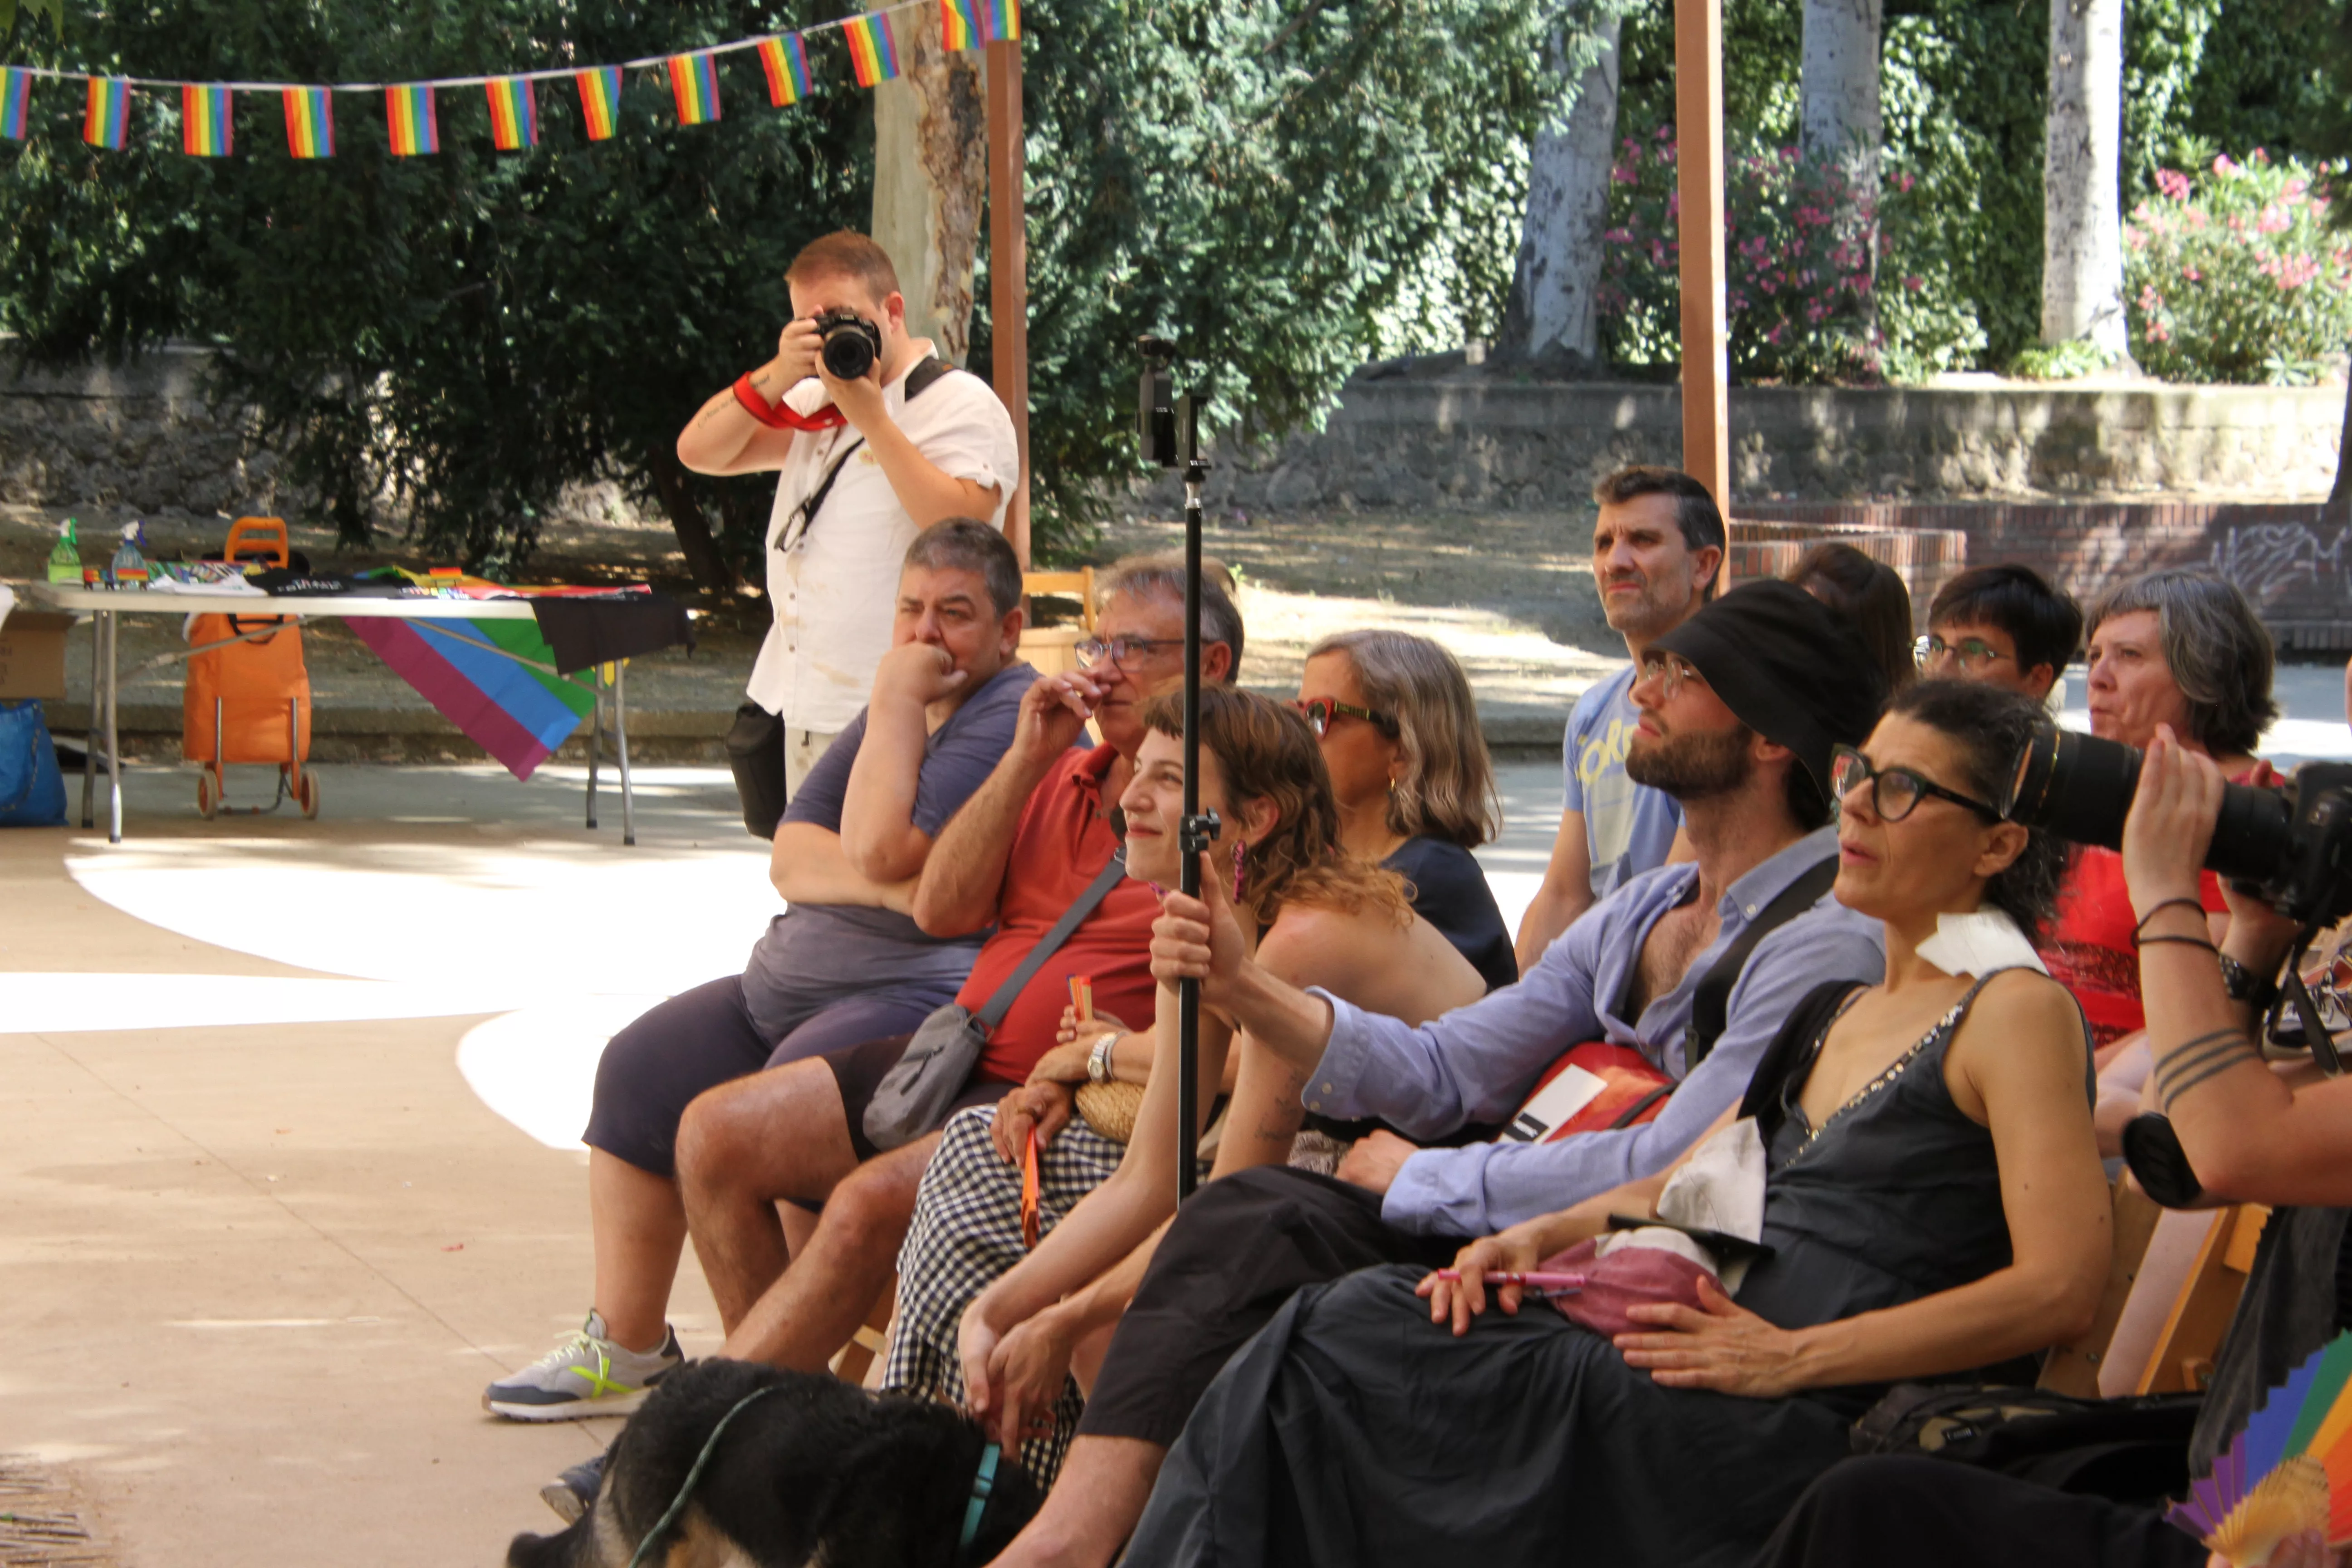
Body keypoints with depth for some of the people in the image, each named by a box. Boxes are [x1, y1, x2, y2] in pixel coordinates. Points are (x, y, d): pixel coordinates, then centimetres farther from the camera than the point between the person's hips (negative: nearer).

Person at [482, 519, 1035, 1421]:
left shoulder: (1012, 720, -11)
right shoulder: (905, 707, 19)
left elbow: (880, 850, -21)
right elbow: (790, 856, 9)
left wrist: (895, 708, -12)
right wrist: (883, 883, -12)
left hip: (921, 999, -10)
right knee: (642, 1068, 5)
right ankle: (625, 1346, 10)